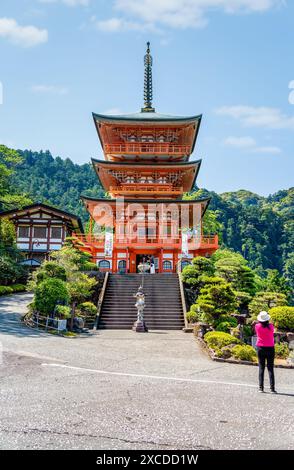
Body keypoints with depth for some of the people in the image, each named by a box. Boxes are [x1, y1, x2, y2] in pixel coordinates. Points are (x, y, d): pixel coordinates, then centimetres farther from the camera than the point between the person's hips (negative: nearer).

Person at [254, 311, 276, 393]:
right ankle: (272, 388, 0)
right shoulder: (270, 326, -10)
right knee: (270, 368, 3)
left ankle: (261, 387, 5)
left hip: (260, 348, 1)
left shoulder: (257, 326, -8)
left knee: (261, 368, 7)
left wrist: (259, 321, 12)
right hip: (270, 348, -1)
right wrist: (268, 322, 9)